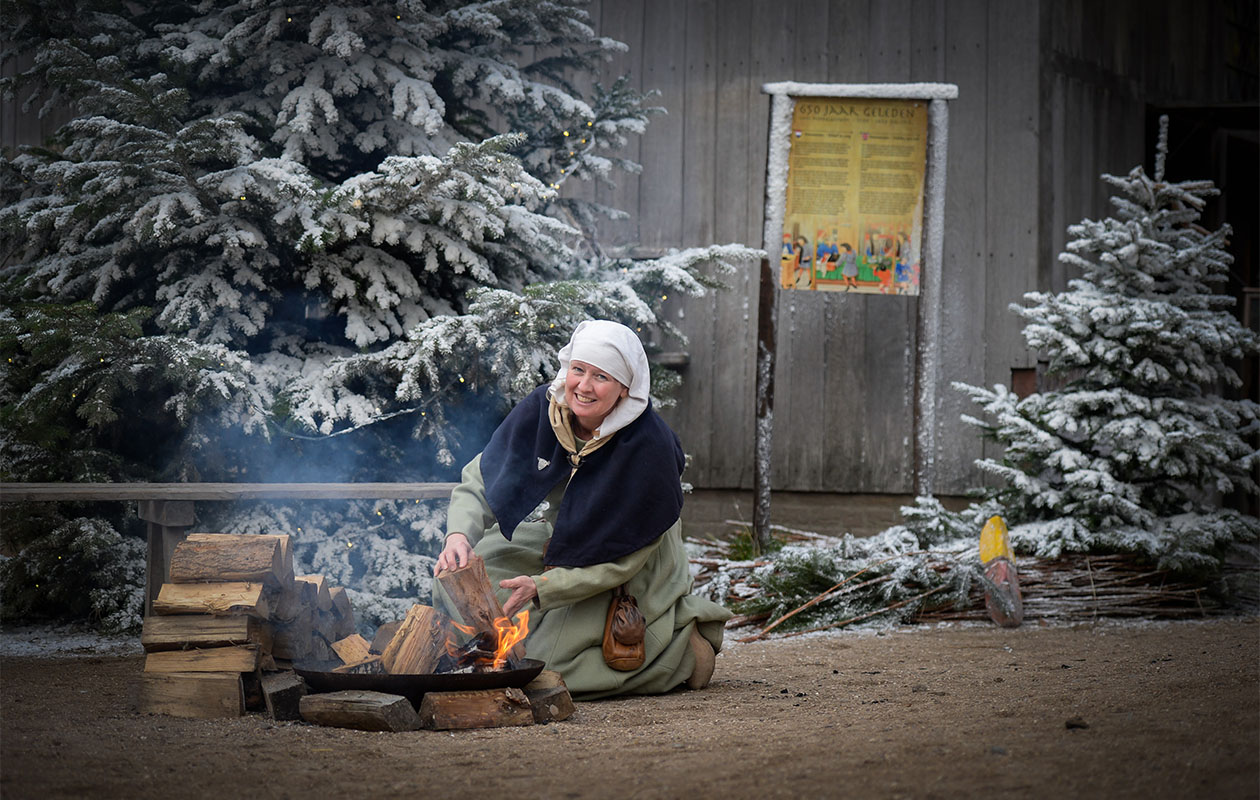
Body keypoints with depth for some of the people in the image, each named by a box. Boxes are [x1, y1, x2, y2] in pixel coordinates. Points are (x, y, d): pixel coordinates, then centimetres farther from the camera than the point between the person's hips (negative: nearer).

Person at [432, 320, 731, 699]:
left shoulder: (648, 449, -30)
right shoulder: (541, 409, -16)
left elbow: (620, 562, -26)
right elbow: (479, 482, -11)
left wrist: (541, 588, -35)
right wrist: (459, 534, -32)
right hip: (552, 547, 6)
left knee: (548, 668, -17)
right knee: (456, 577, -9)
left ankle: (684, 644, 1)